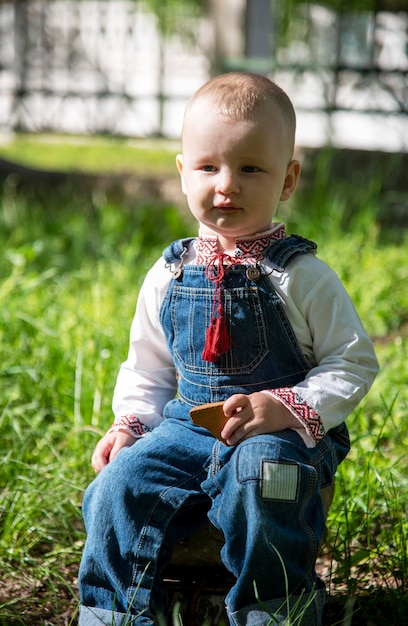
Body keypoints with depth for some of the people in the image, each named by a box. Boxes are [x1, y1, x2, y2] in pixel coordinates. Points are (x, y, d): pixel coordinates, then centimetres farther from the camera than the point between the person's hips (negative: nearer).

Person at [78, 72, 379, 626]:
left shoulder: (300, 276, -5)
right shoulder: (168, 277, 7)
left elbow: (354, 363, -4)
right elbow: (147, 369, 20)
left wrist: (286, 409, -18)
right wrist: (130, 424, 2)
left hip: (283, 435, -4)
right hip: (188, 429, 4)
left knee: (259, 481, -35)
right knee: (120, 487, -18)